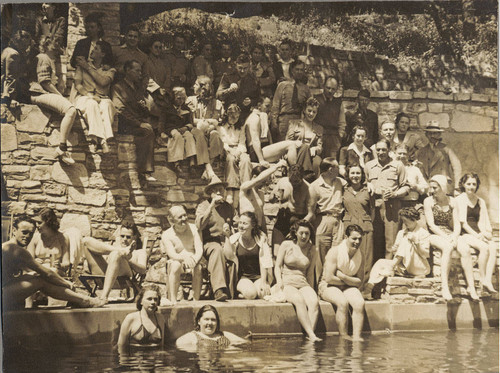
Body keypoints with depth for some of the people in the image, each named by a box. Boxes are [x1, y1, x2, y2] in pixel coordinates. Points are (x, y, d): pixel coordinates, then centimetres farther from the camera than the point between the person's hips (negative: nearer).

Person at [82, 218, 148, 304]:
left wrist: (128, 259, -11)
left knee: (116, 254, -38)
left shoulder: (140, 251, 30)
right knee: (86, 241, -1)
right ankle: (122, 250, -17)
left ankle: (104, 295, -49)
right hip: (102, 275, 4)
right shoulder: (113, 247, 41)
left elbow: (143, 270, 7)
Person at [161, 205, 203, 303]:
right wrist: (184, 257, -43)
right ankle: (173, 300, -33)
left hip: (192, 262, 1)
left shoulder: (193, 228, 2)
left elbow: (199, 250, -7)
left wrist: (194, 260, -31)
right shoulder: (167, 235, -5)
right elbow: (172, 254, -19)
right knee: (175, 265, -35)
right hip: (177, 262, -1)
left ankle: (196, 300, -26)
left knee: (198, 267, -32)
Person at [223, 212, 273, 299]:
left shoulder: (260, 238, 0)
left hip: (258, 276, 2)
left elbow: (264, 262, -3)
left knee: (263, 293, -28)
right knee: (250, 293, -31)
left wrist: (263, 282, -12)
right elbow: (229, 256, -16)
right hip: (242, 277, -2)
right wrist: (227, 237, -18)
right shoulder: (234, 239, 1)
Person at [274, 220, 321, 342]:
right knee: (299, 300, -35)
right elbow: (277, 266, 8)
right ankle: (311, 334, -40)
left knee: (314, 302, -31)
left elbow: (310, 272, 16)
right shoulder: (286, 245, 5)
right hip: (287, 283, -3)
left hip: (303, 283, 3)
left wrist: (311, 290, 12)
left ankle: (310, 334, -39)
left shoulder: (313, 250, 12)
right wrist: (279, 281, -8)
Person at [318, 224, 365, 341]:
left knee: (360, 303, -25)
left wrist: (343, 277, -18)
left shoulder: (360, 255, 2)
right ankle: (344, 337, -25)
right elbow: (329, 278, -20)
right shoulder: (335, 252, -14)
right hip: (328, 286, -5)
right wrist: (351, 281, -8)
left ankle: (357, 337, -27)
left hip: (348, 287, 5)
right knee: (342, 302, -34)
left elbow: (359, 282, 1)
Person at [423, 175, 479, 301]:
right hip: (435, 235, -3)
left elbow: (457, 224, 6)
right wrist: (446, 237, -18)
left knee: (465, 248, -28)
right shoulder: (428, 201, 1)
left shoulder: (452, 201, 11)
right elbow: (431, 224, -7)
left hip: (451, 234, 3)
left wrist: (454, 236, -14)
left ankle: (471, 286, -28)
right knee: (448, 247, -36)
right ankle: (444, 287, -41)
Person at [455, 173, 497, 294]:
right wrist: (476, 235, -14)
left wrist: (485, 233, -8)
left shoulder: (480, 201, 20)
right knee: (484, 247, -32)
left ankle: (488, 280, -35)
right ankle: (482, 278, -21)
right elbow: (462, 222, -5)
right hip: (465, 234, -4)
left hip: (478, 234, 4)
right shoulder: (460, 199, 3)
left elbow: (484, 221, 14)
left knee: (493, 247, -28)